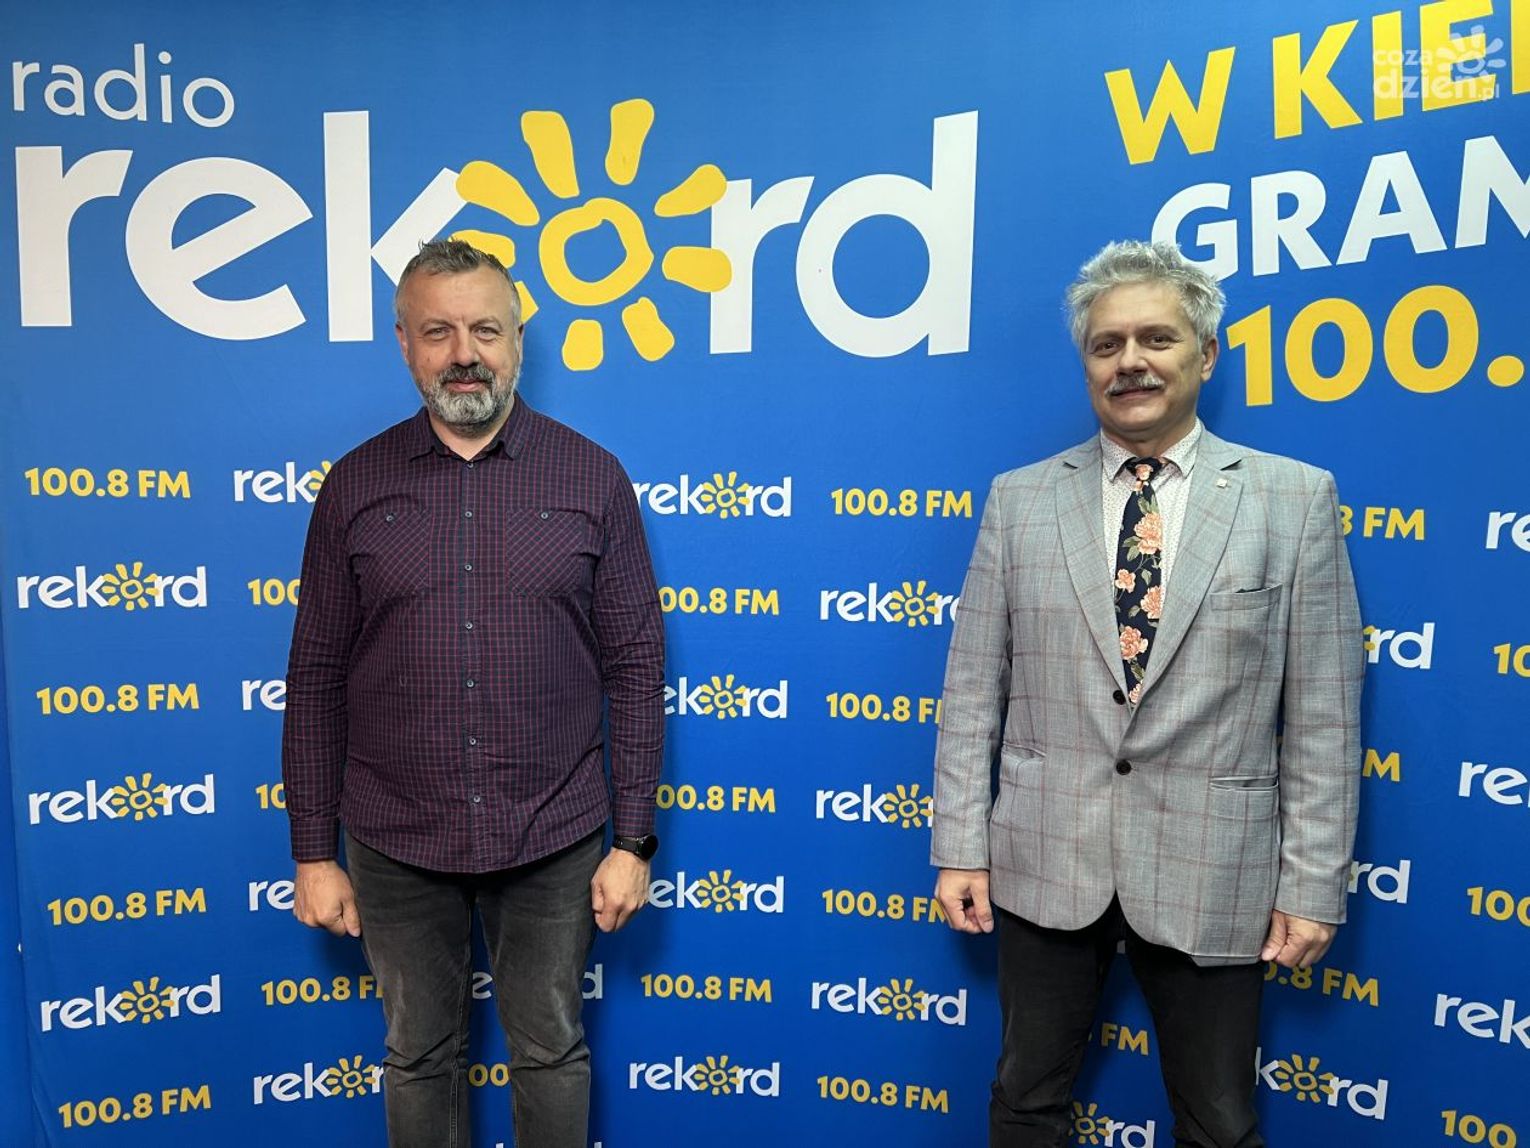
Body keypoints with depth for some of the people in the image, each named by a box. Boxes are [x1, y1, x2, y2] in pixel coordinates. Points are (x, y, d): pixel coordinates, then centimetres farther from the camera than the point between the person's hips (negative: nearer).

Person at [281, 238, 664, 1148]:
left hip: (554, 841, -1)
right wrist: (314, 851, 2)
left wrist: (633, 838, -6)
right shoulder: (356, 486, 0)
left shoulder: (591, 478, -4)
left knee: (552, 1053, 16)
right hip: (396, 843, 2)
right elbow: (317, 678, 2)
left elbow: (635, 666, -4)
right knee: (419, 1058, 19)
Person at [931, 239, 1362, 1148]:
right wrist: (961, 846, -2)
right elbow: (973, 692, 1)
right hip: (1045, 865, 1)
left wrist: (1314, 887, -3)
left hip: (1212, 875, 0)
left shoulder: (1295, 498, -1)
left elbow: (1323, 718, -2)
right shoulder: (1020, 499, 1)